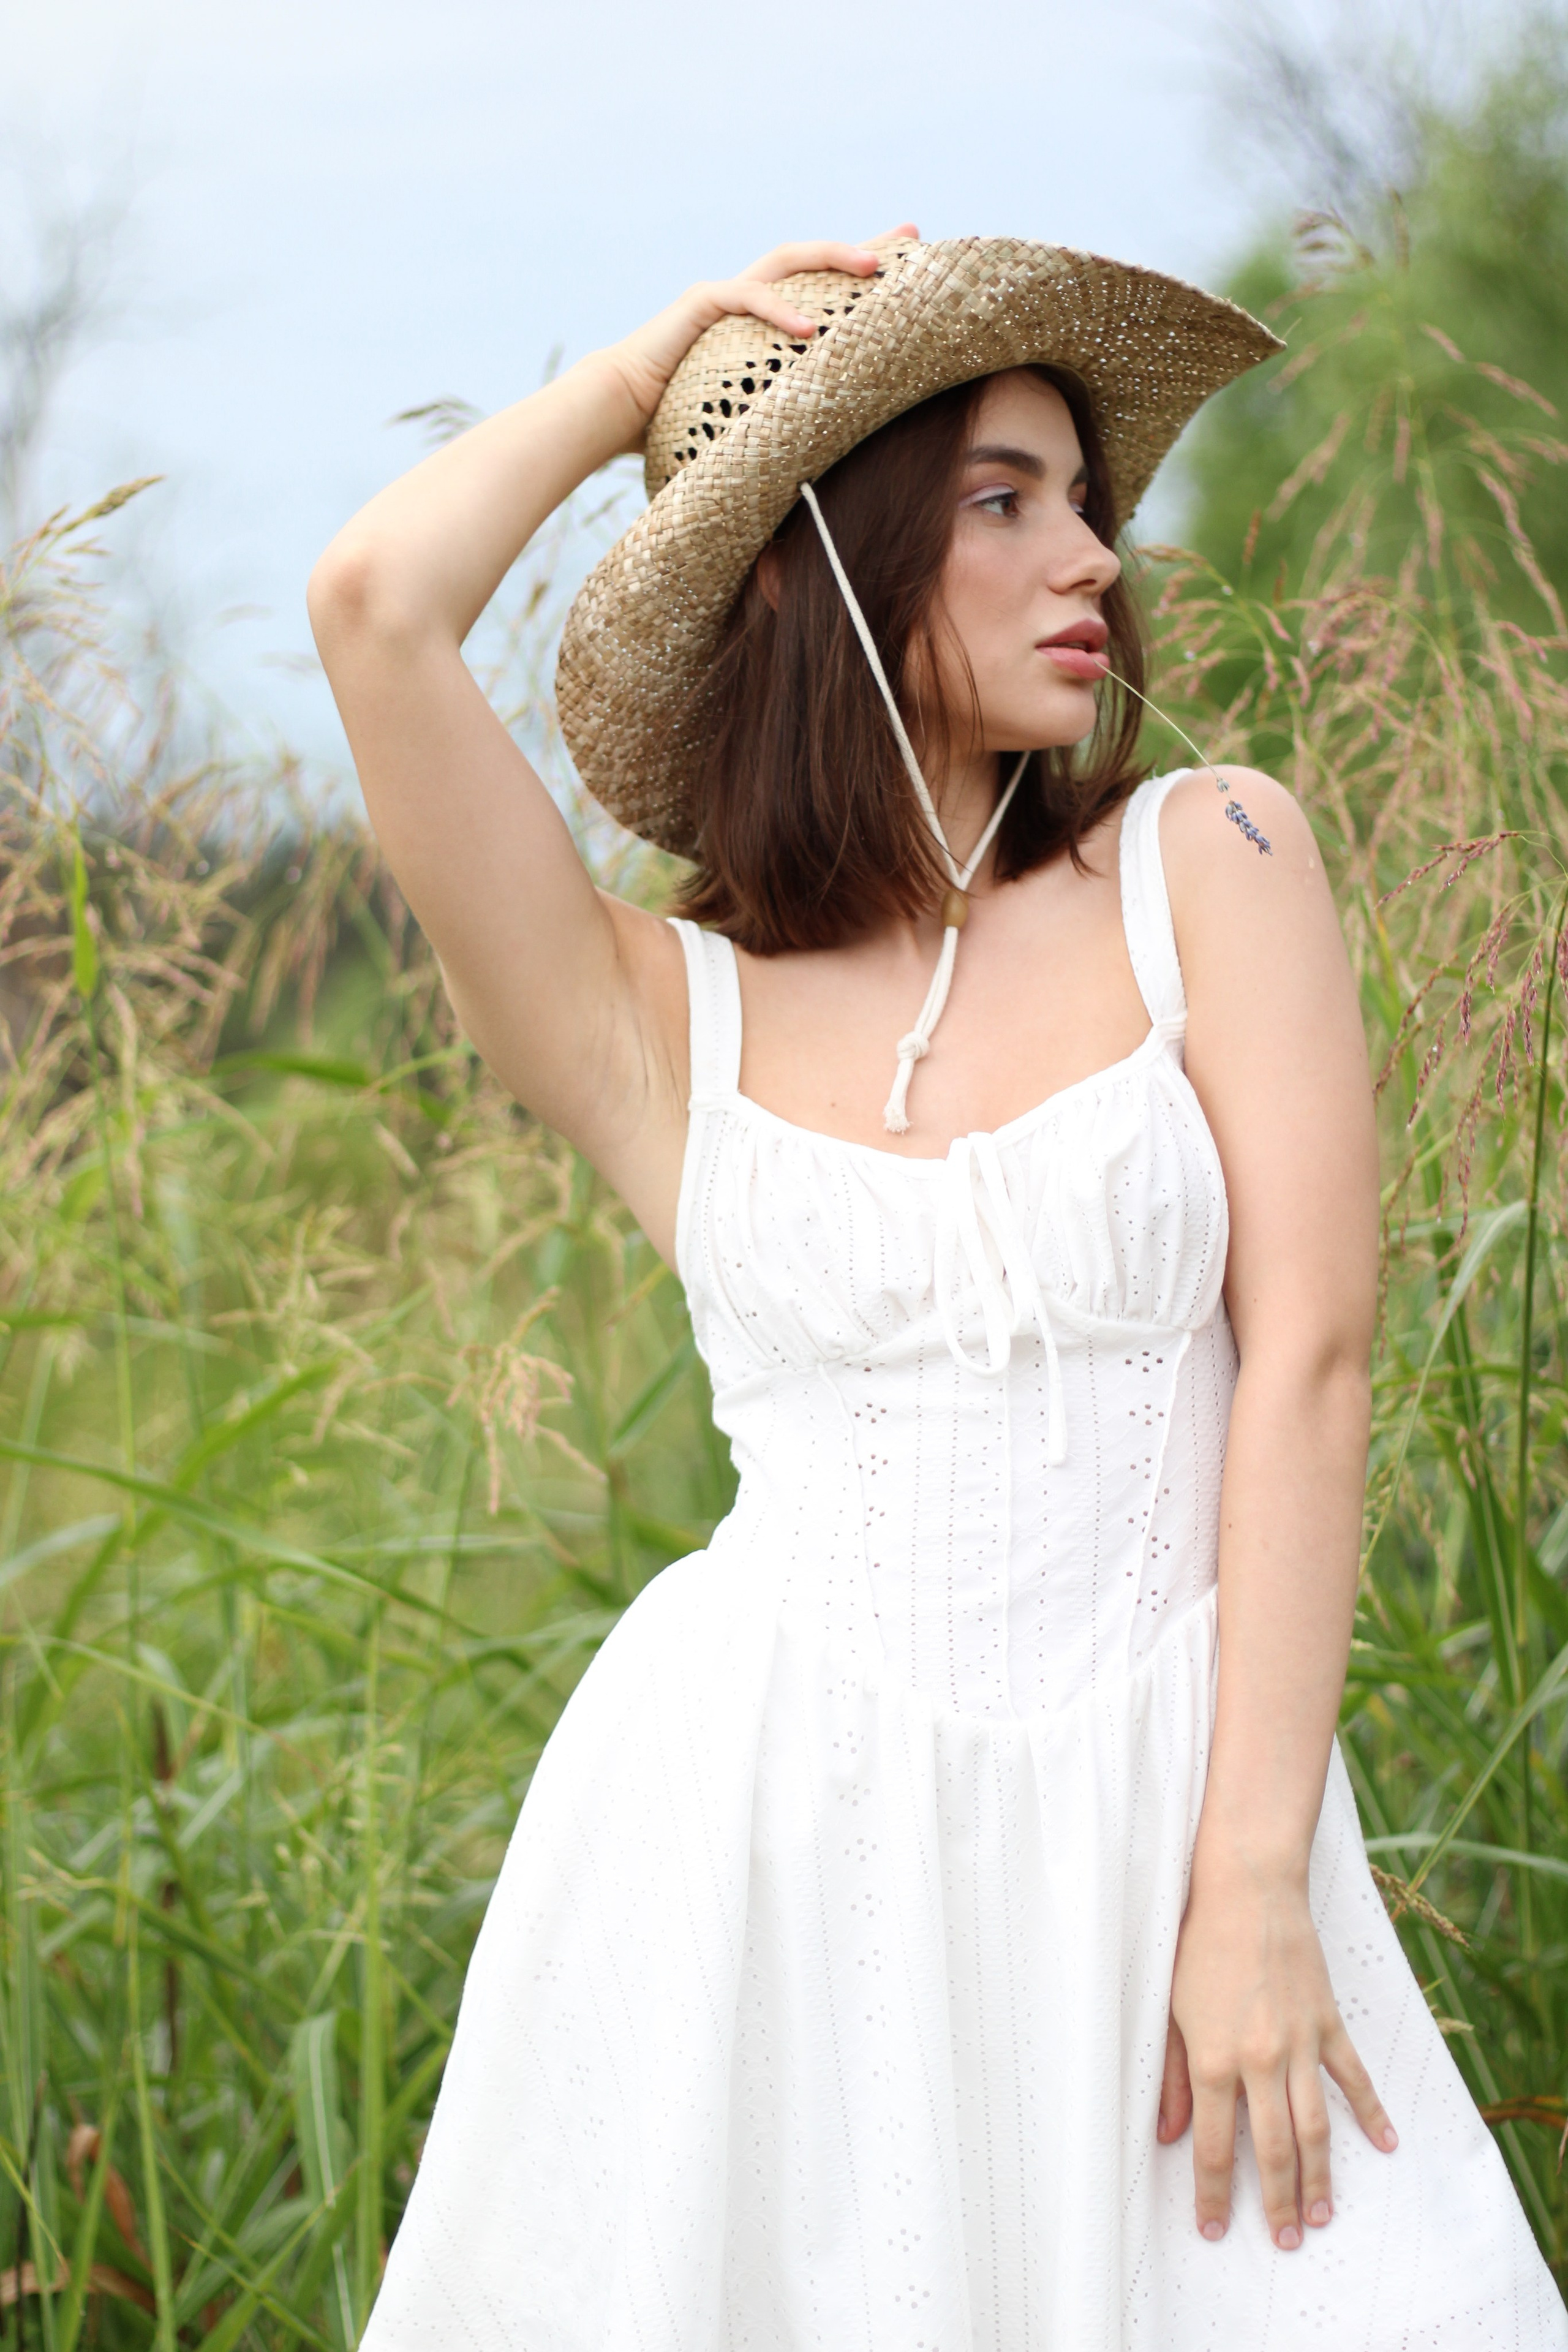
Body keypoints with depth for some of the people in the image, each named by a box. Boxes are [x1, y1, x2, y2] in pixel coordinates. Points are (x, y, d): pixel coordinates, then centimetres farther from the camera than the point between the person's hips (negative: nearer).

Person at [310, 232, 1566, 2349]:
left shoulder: (1210, 861, 2)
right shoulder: (657, 1021, 3)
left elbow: (1309, 1356, -4)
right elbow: (377, 604, -10)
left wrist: (1252, 1886, -11)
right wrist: (639, 374, 6)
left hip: (1149, 1821, 0)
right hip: (756, 1840, 0)